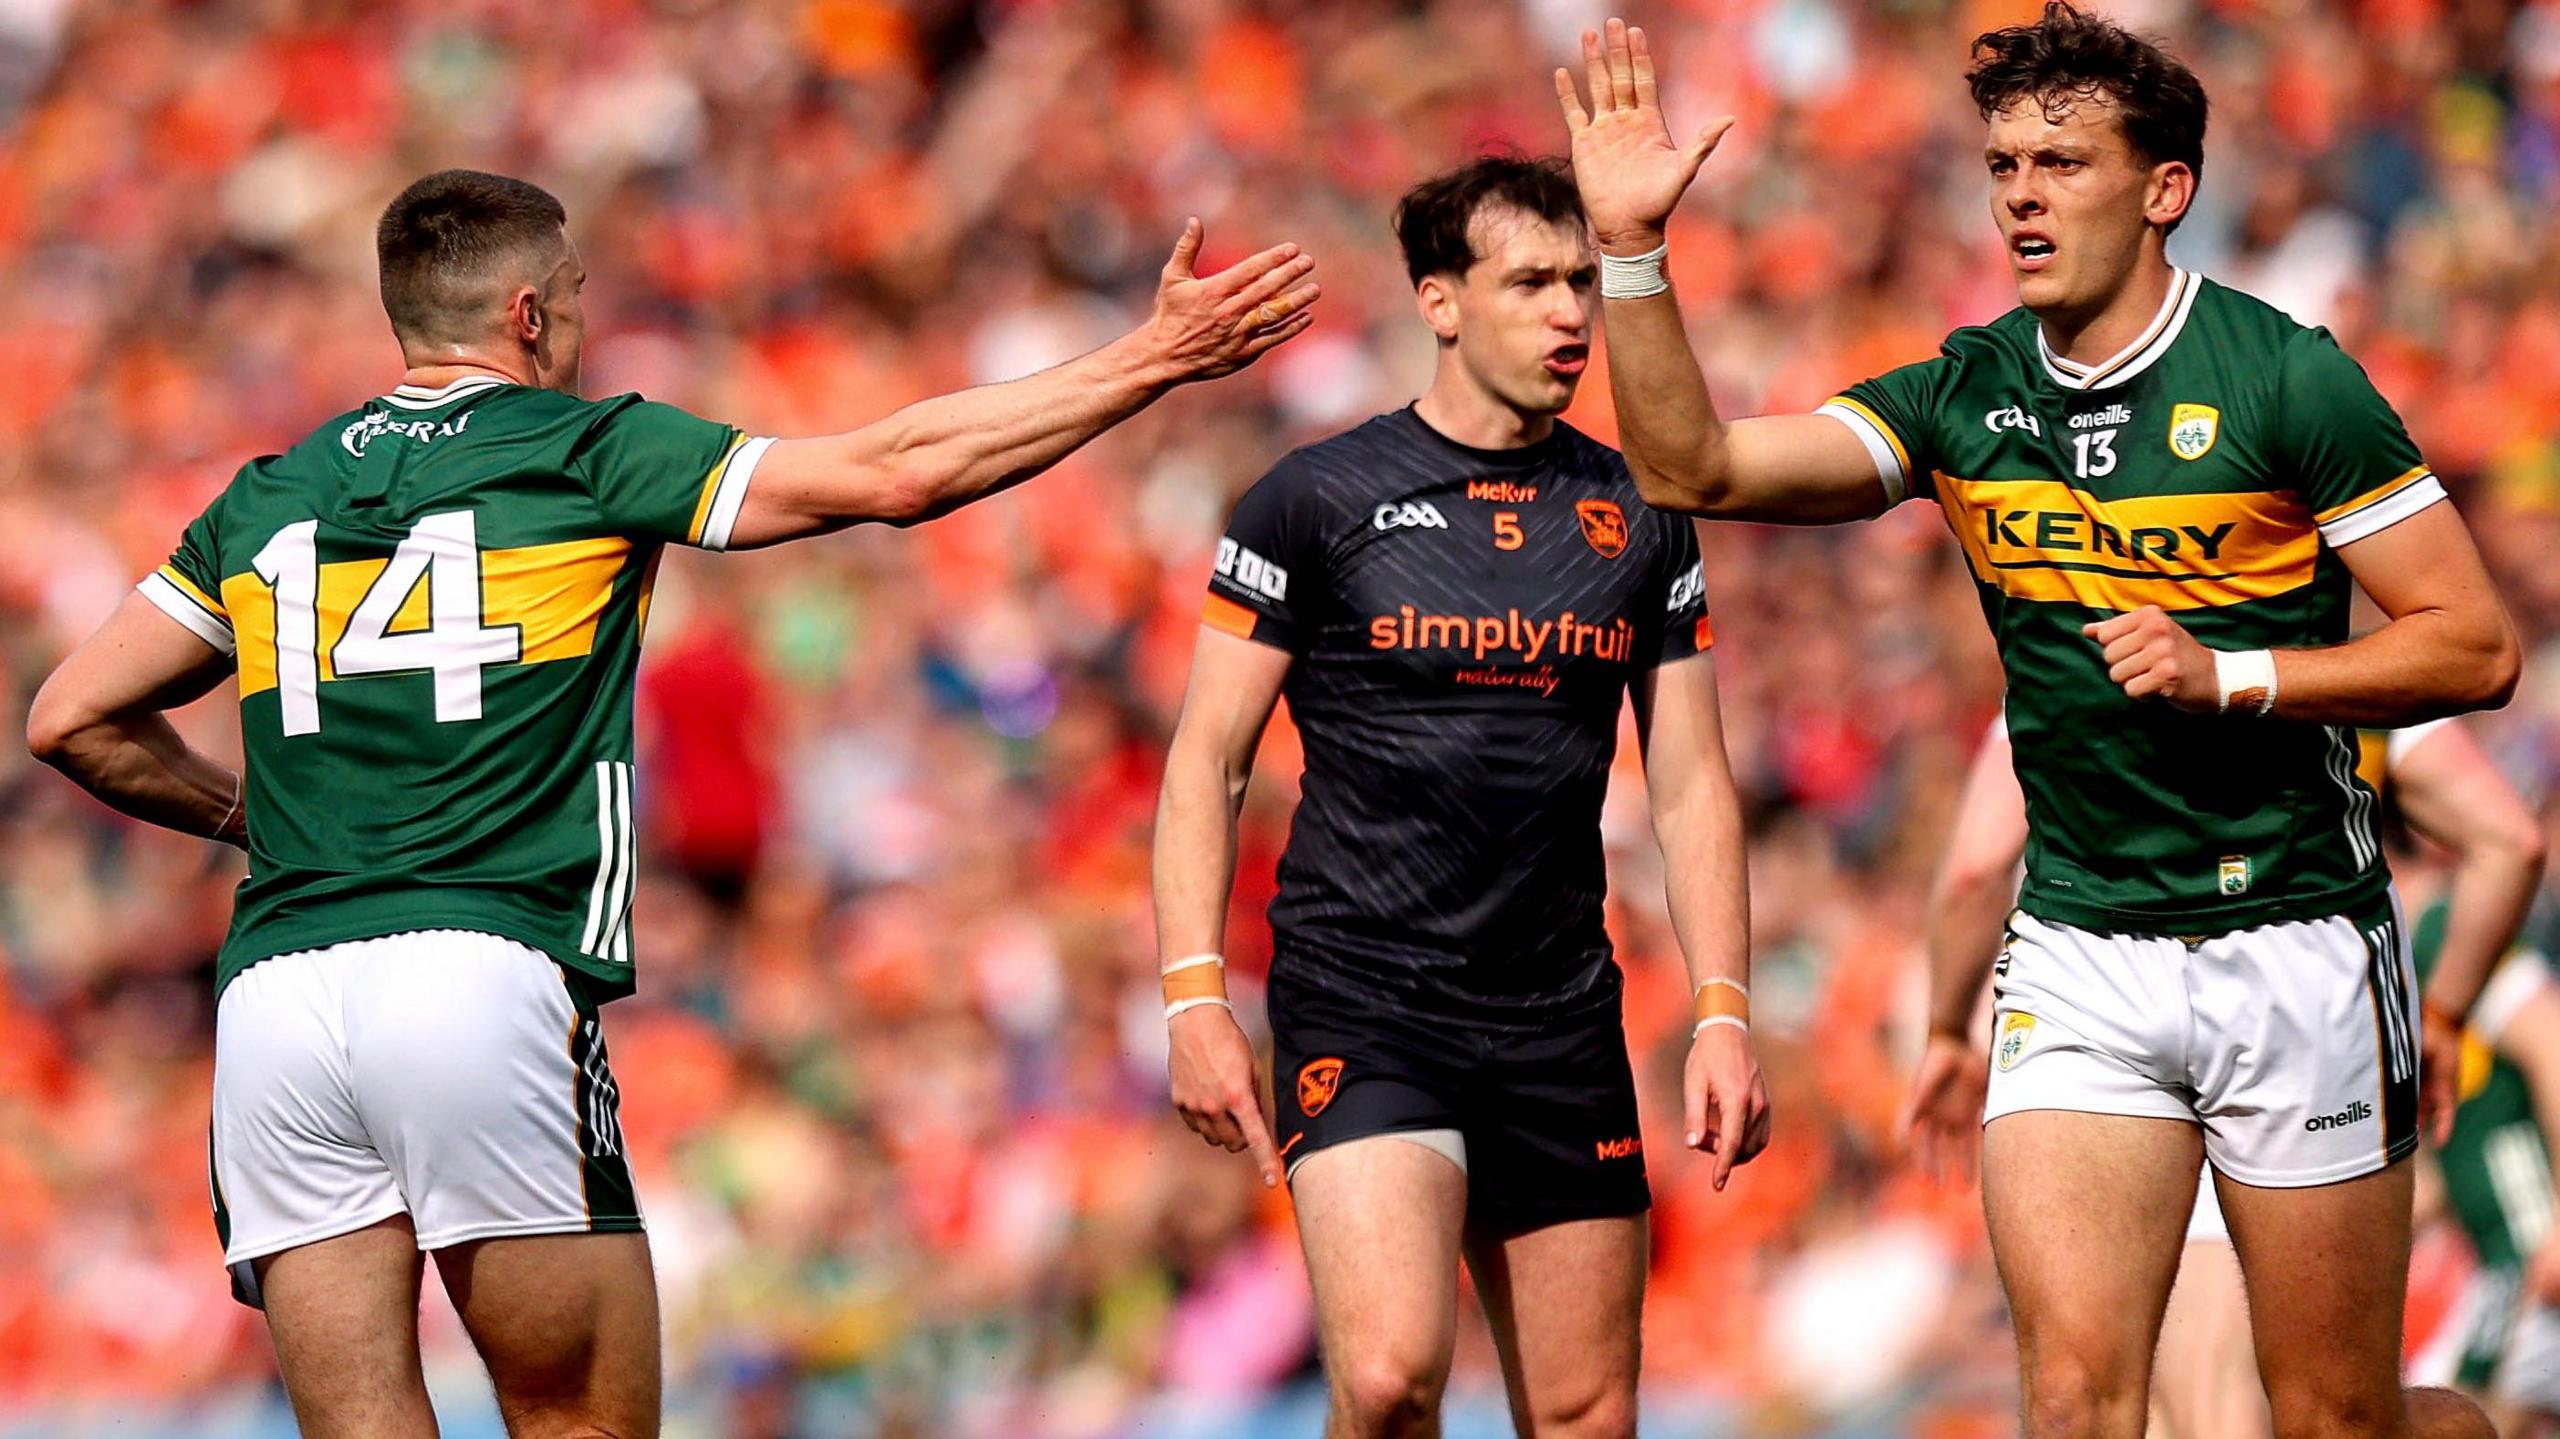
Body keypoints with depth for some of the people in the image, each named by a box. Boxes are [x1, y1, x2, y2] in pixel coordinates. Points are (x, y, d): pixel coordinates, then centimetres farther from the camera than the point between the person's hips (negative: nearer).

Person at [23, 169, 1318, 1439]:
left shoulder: (274, 496, 18)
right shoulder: (589, 455, 6)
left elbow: (73, 720, 19)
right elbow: (896, 471, 3)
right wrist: (1153, 359, 9)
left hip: (269, 993, 4)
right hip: (486, 980, -4)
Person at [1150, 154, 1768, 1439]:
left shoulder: (1640, 520, 11)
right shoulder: (1317, 501, 0)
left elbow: (1691, 784, 13)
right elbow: (1208, 758, 1)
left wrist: (1722, 1014, 2)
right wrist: (1194, 996, -8)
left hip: (1562, 1022, 4)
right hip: (1359, 1007, -4)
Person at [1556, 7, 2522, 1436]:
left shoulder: (2285, 380, -8)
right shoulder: (1964, 399, 5)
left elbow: (2476, 646, -8)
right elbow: (1695, 468, -1)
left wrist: (2228, 677, -18)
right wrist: (1633, 250, -12)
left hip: (2294, 945, -3)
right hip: (2080, 956, 3)